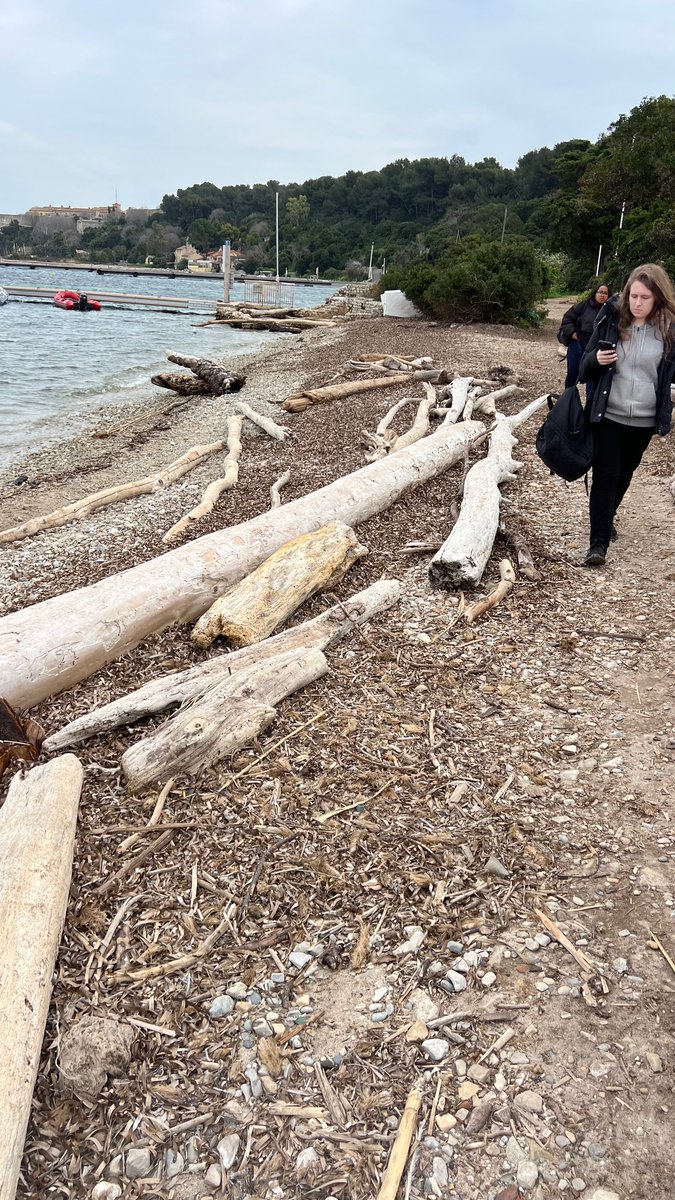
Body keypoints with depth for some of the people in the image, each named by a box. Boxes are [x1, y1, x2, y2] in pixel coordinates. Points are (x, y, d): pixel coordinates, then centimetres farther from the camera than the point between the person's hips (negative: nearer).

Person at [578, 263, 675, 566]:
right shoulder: (612, 320, -4)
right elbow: (586, 365, 2)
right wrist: (596, 359, -20)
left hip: (644, 419, 2)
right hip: (608, 415, -2)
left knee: (624, 474, 18)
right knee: (605, 475, -6)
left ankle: (607, 518, 42)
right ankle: (599, 542, -5)